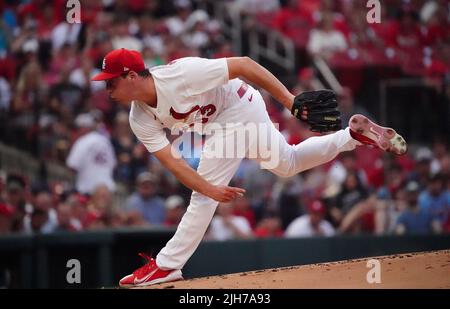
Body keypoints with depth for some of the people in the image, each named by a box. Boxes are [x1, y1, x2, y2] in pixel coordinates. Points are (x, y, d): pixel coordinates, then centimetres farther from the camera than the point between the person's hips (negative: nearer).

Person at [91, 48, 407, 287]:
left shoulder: (182, 73, -33)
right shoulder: (141, 120, -10)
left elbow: (242, 64, -31)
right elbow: (171, 160, -15)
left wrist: (291, 101, -34)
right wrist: (211, 189, -29)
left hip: (238, 107, -8)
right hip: (218, 123, 8)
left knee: (203, 195, -11)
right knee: (288, 164, 22)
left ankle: (167, 266, -4)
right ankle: (355, 133, 30)